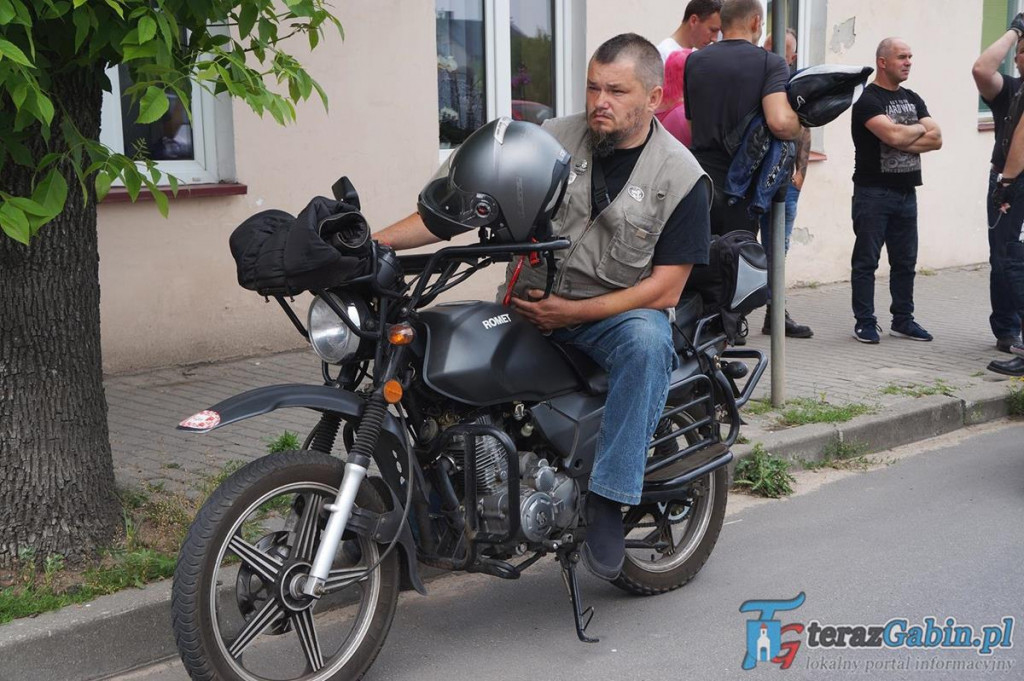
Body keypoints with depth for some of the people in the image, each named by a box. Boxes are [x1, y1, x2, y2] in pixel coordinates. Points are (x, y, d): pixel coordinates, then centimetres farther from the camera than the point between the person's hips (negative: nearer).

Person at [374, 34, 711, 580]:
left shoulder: (681, 176, -4)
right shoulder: (551, 141, 2)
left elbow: (665, 289, -8)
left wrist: (572, 312, -16)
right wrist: (379, 240, -14)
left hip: (618, 313, -2)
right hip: (527, 309, 3)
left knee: (646, 340, -37)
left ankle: (606, 499, -30)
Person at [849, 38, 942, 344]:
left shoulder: (912, 99, 15)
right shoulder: (868, 98, -8)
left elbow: (936, 139, 4)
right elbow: (893, 135, -22)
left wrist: (904, 138, -10)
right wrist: (920, 129, -2)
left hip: (906, 191, 7)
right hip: (874, 190, -7)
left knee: (905, 260, 10)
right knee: (866, 260, -2)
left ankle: (903, 320, 18)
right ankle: (865, 322, 3)